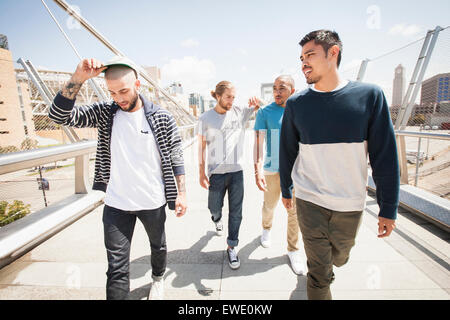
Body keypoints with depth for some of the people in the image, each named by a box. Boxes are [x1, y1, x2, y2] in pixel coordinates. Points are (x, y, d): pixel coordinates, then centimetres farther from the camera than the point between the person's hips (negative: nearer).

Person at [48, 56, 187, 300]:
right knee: (117, 266, 6)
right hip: (116, 204, 1)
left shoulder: (161, 117, -8)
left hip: (153, 202, 0)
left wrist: (181, 193, -7)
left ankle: (158, 277, 54)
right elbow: (59, 114, -12)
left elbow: (175, 157, -5)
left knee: (158, 246, 24)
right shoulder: (105, 113, -3)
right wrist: (78, 78, -23)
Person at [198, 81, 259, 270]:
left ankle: (231, 247, 24)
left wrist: (256, 104, -10)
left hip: (237, 171, 1)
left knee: (236, 213, 6)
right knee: (214, 208, 13)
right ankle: (217, 219, 51)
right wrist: (201, 172, -3)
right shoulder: (205, 118, -1)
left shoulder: (240, 113, 3)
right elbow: (201, 146, 1)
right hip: (216, 173, -1)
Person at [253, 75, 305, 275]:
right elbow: (258, 142, -11)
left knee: (294, 210, 6)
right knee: (269, 206, 15)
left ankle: (293, 250, 24)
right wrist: (258, 170, -21)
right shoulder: (265, 112, -6)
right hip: (272, 169, -2)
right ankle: (266, 229, 47)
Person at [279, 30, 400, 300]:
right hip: (309, 201, 0)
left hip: (351, 205, 1)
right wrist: (286, 189, 12)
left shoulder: (369, 95, -6)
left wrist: (389, 207, -3)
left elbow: (385, 155, -3)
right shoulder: (296, 104, -3)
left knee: (339, 257, 23)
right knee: (320, 273, 7)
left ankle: (317, 265, 54)